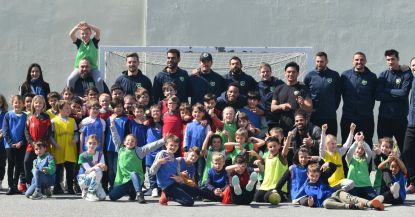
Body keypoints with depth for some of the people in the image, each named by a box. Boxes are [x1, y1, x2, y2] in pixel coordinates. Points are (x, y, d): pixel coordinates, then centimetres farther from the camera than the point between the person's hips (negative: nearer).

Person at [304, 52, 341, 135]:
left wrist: (334, 108, 6)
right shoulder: (309, 76, 2)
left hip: (330, 117, 0)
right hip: (313, 117, 0)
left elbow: (338, 94, 9)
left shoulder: (334, 75, 3)